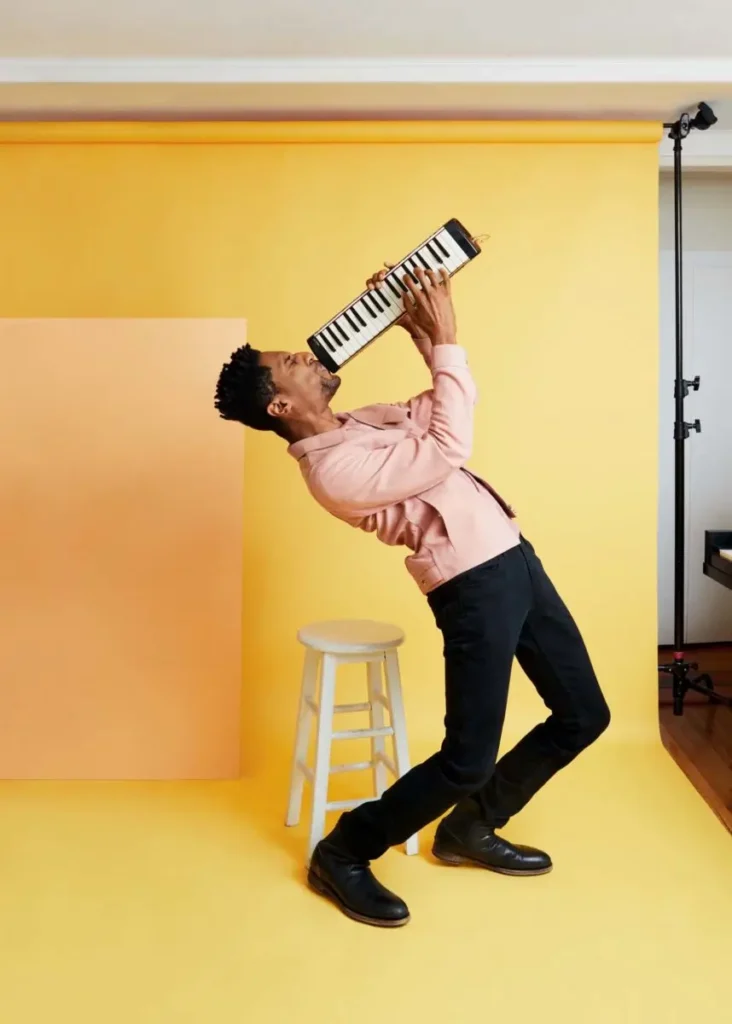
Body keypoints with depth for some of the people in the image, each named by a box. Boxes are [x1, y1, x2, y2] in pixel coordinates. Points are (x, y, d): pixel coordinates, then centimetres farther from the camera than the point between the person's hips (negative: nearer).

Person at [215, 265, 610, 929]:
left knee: (584, 714, 15)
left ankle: (470, 828, 31)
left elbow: (435, 410, 21)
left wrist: (424, 338, 8)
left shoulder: (355, 425, 12)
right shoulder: (334, 469, -17)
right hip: (476, 586, -9)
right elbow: (449, 450, -18)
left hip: (512, 558, 9)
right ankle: (342, 854, 18)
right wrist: (446, 340, -12)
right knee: (467, 759, -5)